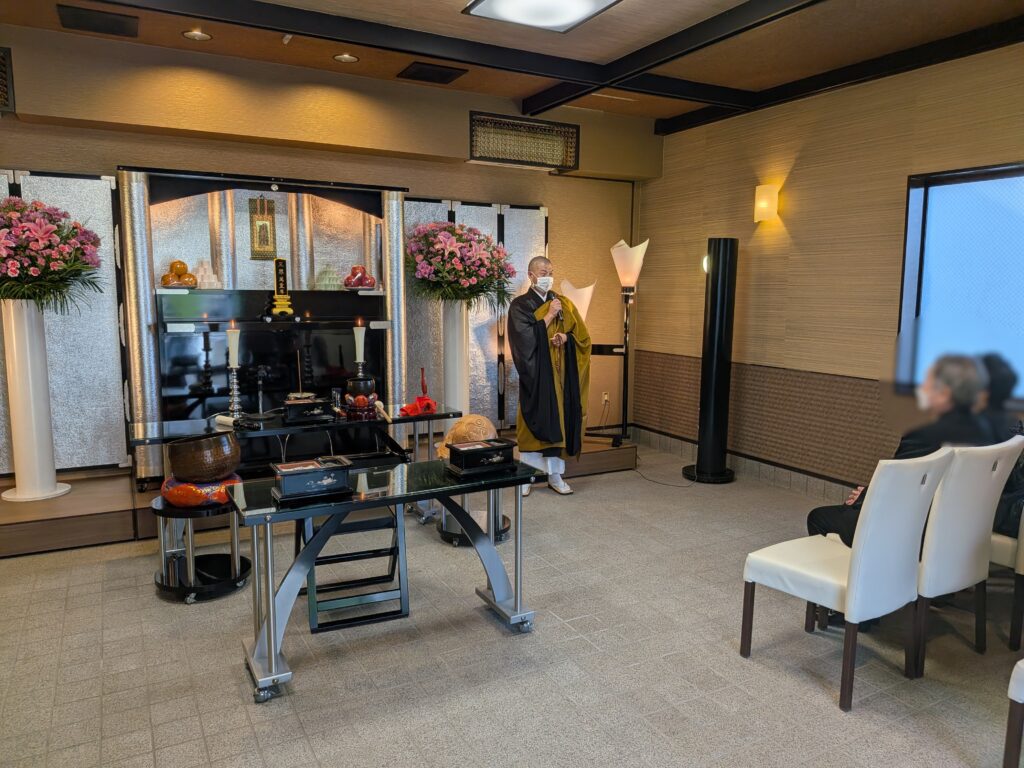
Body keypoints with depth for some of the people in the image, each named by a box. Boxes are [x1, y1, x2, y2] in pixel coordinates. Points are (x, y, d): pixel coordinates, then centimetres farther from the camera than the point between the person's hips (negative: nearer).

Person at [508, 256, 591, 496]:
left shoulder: (565, 304, 11)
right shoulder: (520, 305, -1)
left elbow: (582, 335, 8)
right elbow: (526, 337, -14)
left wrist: (566, 337, -12)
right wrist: (549, 316, -12)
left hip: (560, 373, 4)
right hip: (536, 374, -4)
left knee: (559, 420, 4)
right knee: (534, 422, -4)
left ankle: (555, 475, 12)